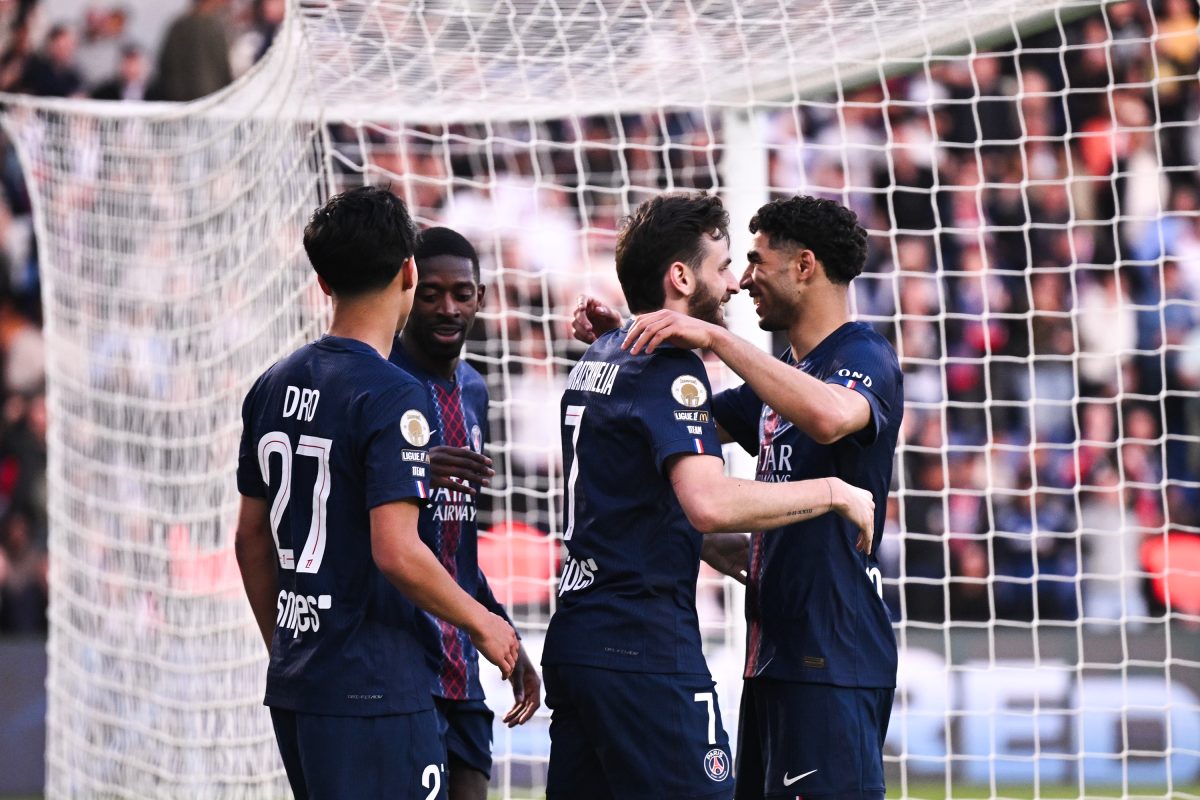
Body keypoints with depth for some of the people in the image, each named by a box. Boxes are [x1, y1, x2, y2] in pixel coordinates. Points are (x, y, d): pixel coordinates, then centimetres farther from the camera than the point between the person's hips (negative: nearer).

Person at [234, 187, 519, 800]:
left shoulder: (272, 387, 10)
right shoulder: (393, 397, -14)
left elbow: (251, 538, 17)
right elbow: (397, 552, -21)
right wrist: (482, 623, -7)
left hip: (294, 685, 8)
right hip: (374, 691, -8)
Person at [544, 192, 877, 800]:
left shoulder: (596, 359, 17)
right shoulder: (669, 367, -12)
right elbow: (710, 502, -27)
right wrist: (833, 493, -17)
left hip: (577, 634, 9)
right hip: (645, 648, -9)